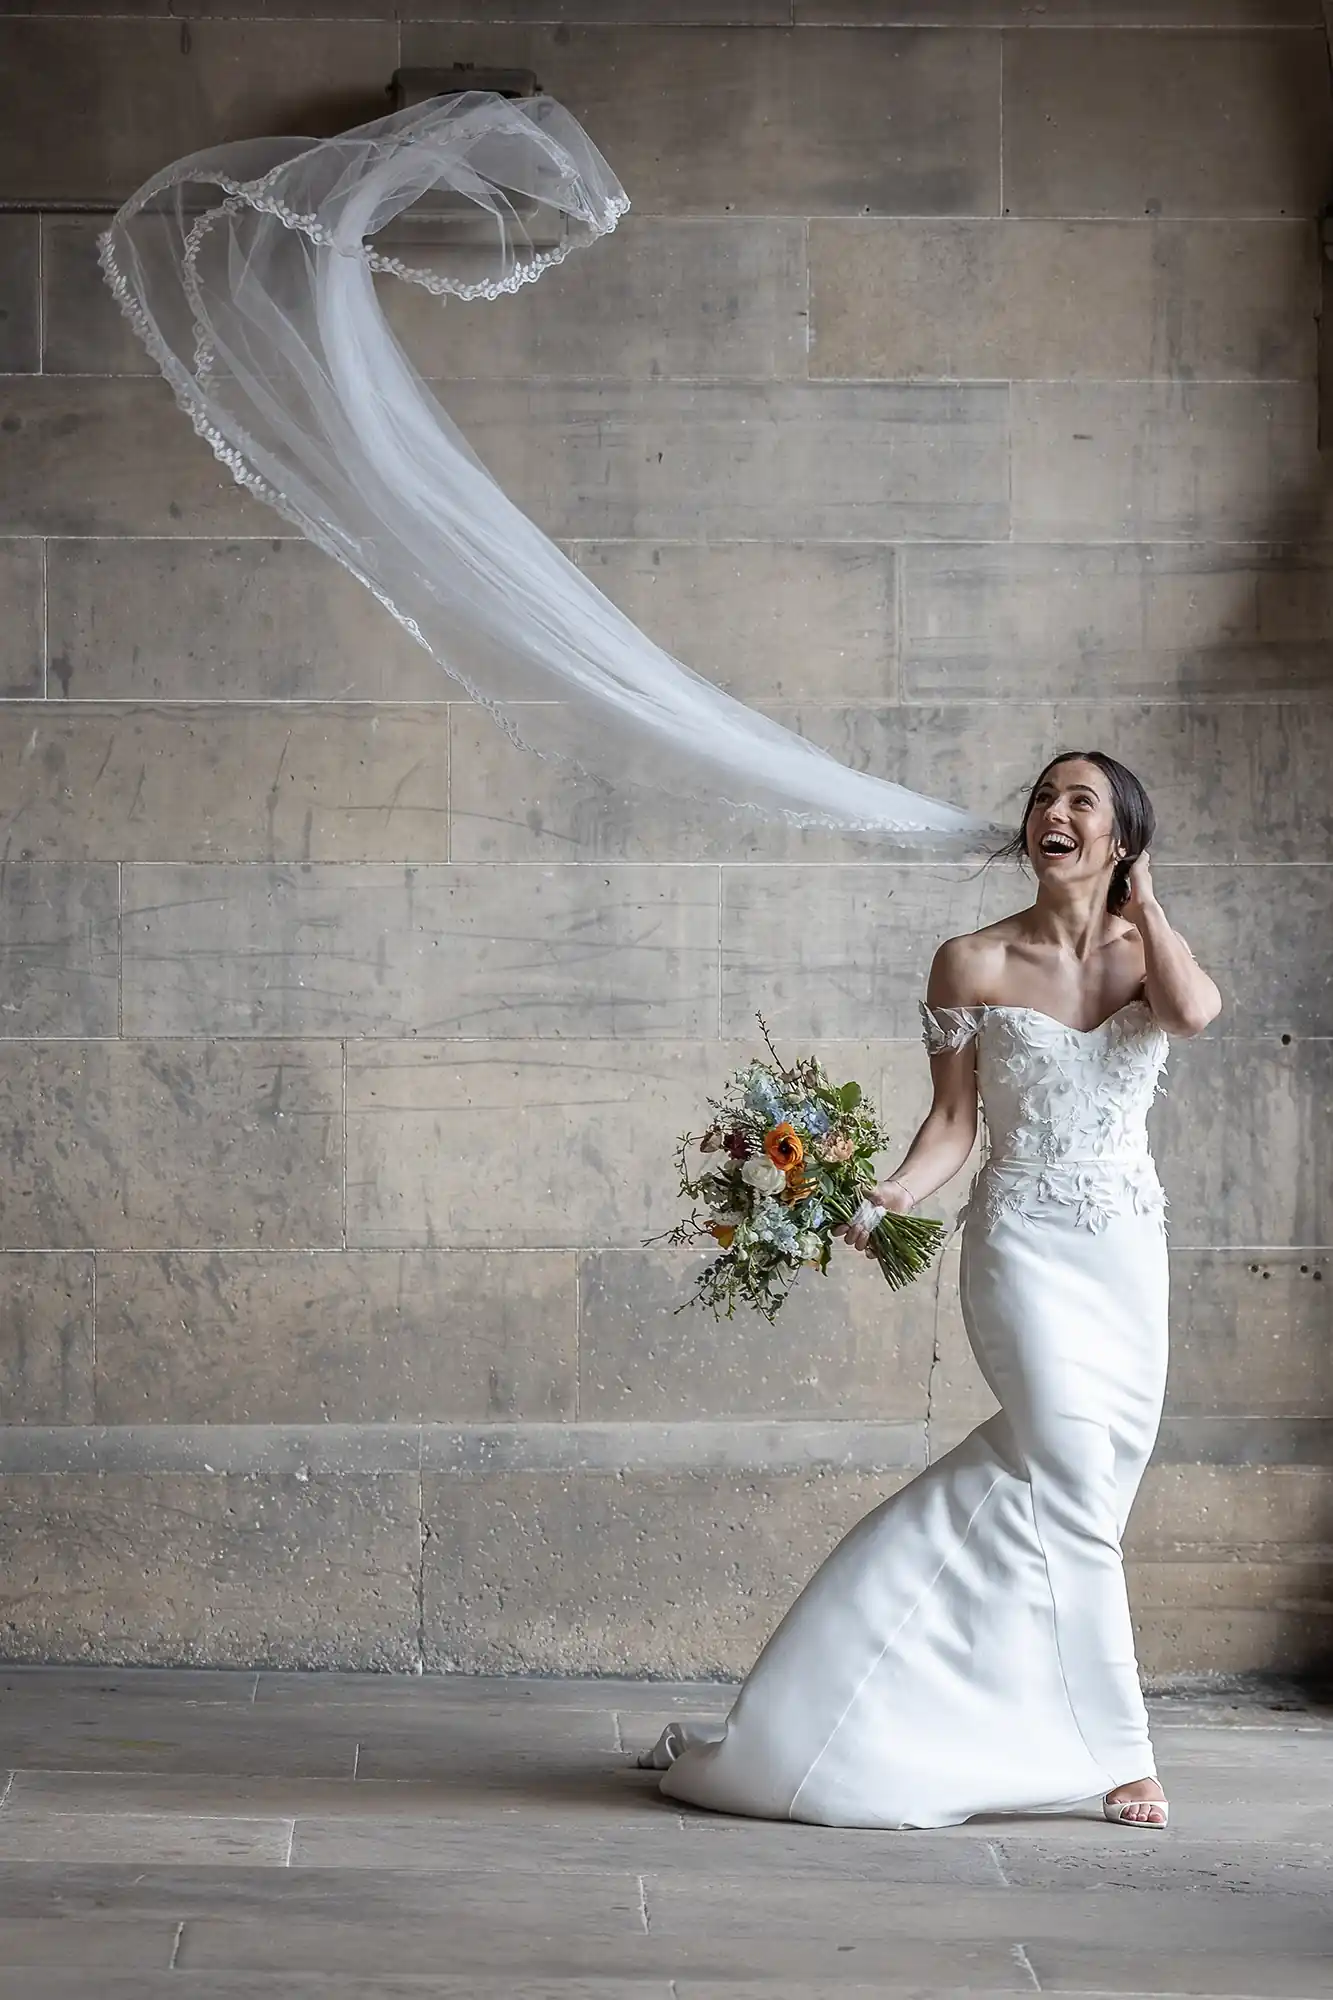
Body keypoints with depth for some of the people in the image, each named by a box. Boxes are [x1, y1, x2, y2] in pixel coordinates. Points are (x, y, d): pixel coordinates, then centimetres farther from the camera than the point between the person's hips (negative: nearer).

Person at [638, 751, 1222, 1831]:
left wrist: (1141, 896, -7)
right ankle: (1117, 1754, -6)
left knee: (1031, 1489, 7)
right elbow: (954, 1122, -3)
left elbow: (1196, 1010, -20)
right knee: (1073, 1496, -13)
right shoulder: (973, 964, -3)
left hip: (1129, 1255, 4)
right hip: (1026, 1247, -4)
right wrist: (893, 1195, -20)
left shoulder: (1145, 950, 4)